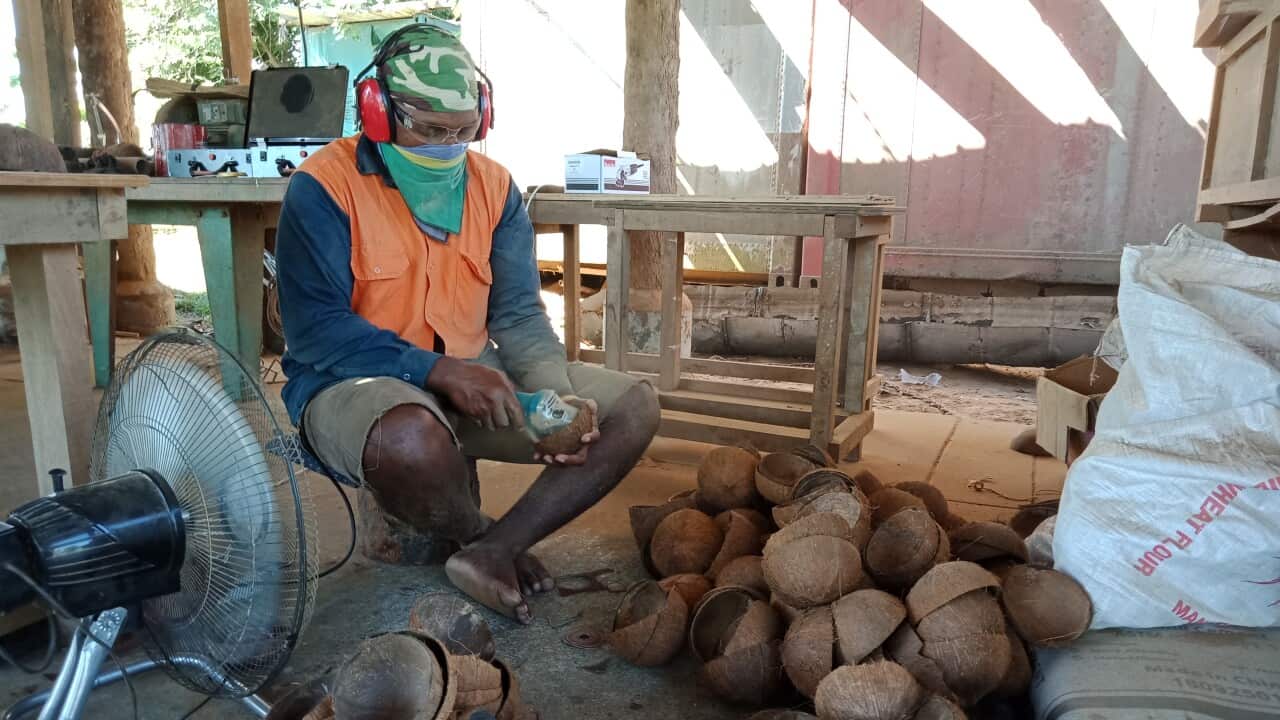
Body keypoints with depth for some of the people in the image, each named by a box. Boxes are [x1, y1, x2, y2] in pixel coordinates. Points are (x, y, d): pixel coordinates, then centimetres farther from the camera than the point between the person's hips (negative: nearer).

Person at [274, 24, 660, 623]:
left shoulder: (493, 187, 3)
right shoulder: (324, 188, -11)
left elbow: (519, 316, 0)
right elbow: (314, 331, -17)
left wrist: (558, 399, -19)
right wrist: (438, 371, -27)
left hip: (473, 374, 5)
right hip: (355, 382, -5)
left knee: (634, 408, -6)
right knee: (415, 442, -42)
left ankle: (490, 552, -13)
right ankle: (480, 537, -5)